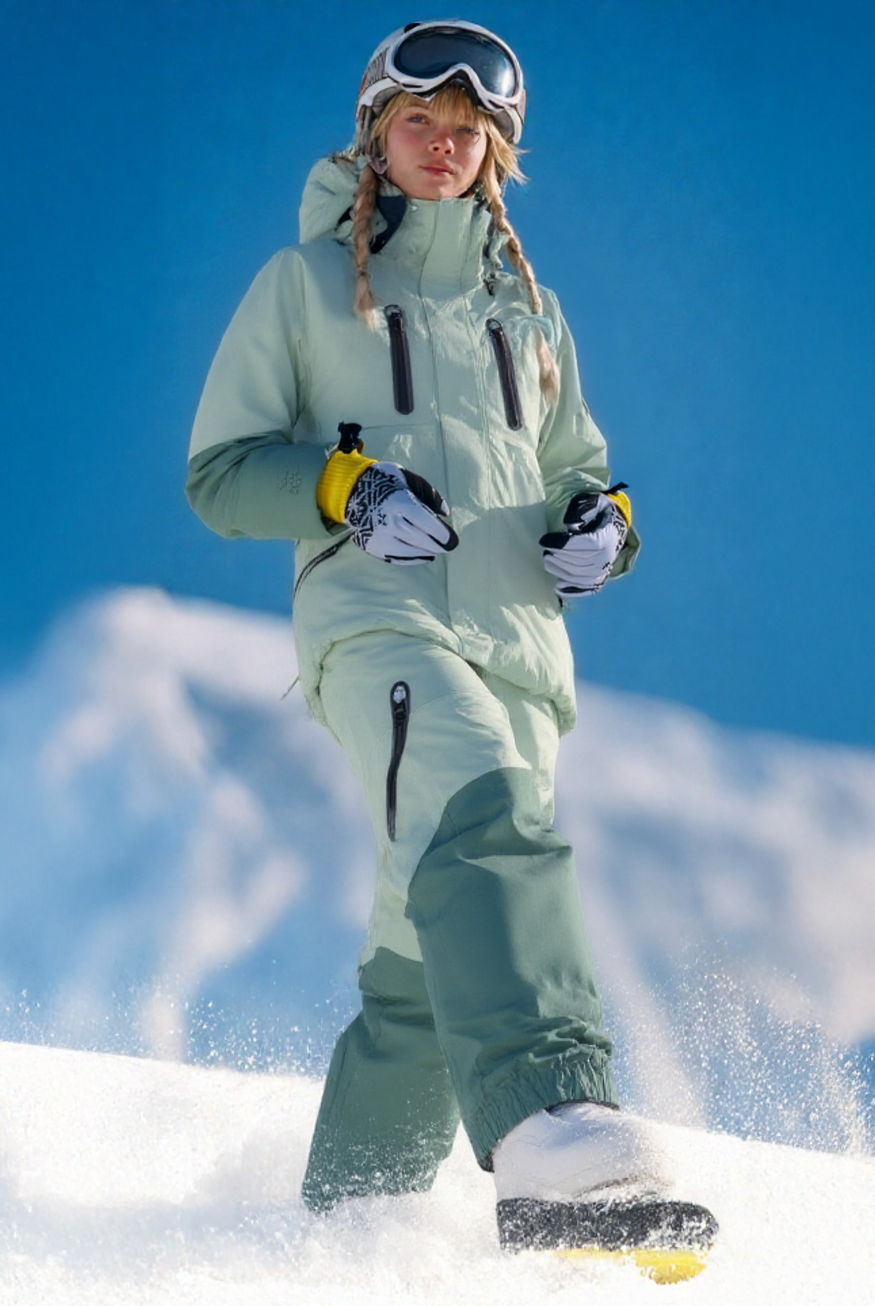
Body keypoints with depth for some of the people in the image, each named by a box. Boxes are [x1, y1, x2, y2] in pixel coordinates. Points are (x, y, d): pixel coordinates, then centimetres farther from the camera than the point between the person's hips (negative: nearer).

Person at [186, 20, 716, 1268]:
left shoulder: (529, 308, 27)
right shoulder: (304, 281, 15)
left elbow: (571, 464, 31)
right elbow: (220, 472, 9)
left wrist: (601, 516, 6)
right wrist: (347, 486, -10)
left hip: (519, 635, 5)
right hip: (375, 609, -5)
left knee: (428, 961, 3)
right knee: (485, 813, -35)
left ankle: (344, 1219, 16)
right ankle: (554, 1132, -52)